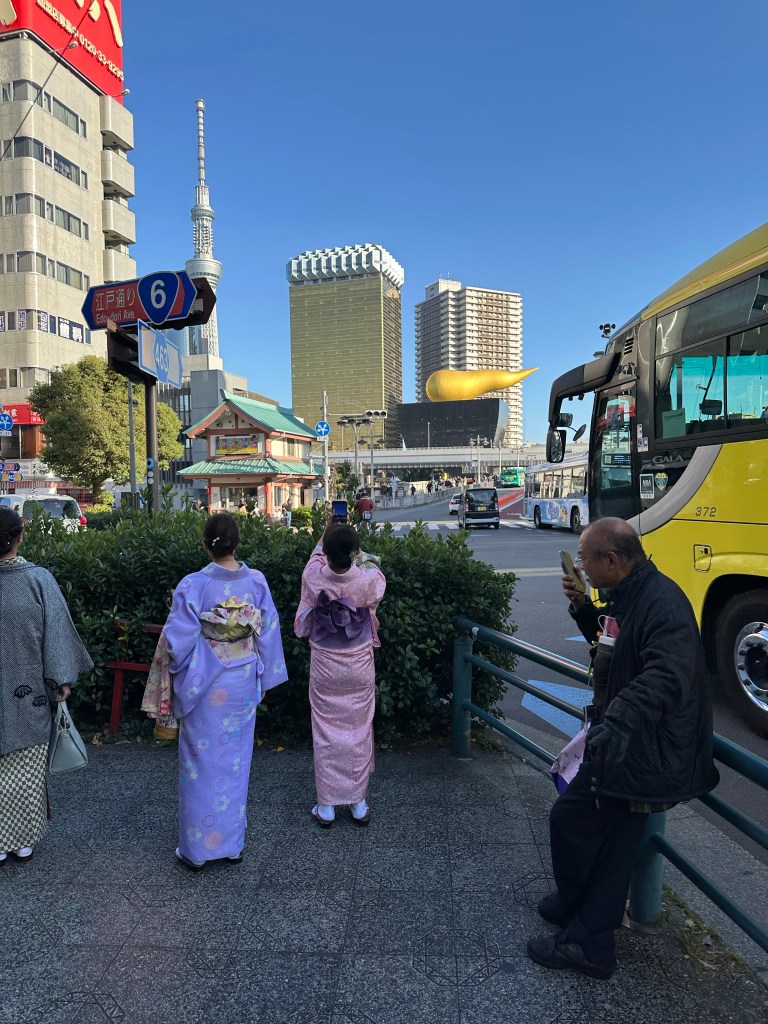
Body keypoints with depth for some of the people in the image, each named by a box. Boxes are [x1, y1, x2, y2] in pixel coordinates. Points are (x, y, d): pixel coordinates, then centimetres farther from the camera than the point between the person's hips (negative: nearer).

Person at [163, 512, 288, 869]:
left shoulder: (194, 586, -18)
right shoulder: (257, 582, -8)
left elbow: (178, 640, -15)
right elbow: (269, 634, -1)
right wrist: (262, 676, 12)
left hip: (206, 686, -3)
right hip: (243, 685, 3)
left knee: (202, 763, 11)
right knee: (235, 761, 17)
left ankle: (197, 849, 24)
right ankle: (233, 843, 30)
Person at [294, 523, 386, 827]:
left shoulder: (314, 579, -18)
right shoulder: (368, 581, -19)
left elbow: (316, 558, 8)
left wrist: (326, 538, 18)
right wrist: (354, 548, 11)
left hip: (324, 667, 0)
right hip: (359, 666, 0)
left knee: (325, 733, 12)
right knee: (359, 730, 14)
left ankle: (326, 807, 21)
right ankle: (359, 803, 26)